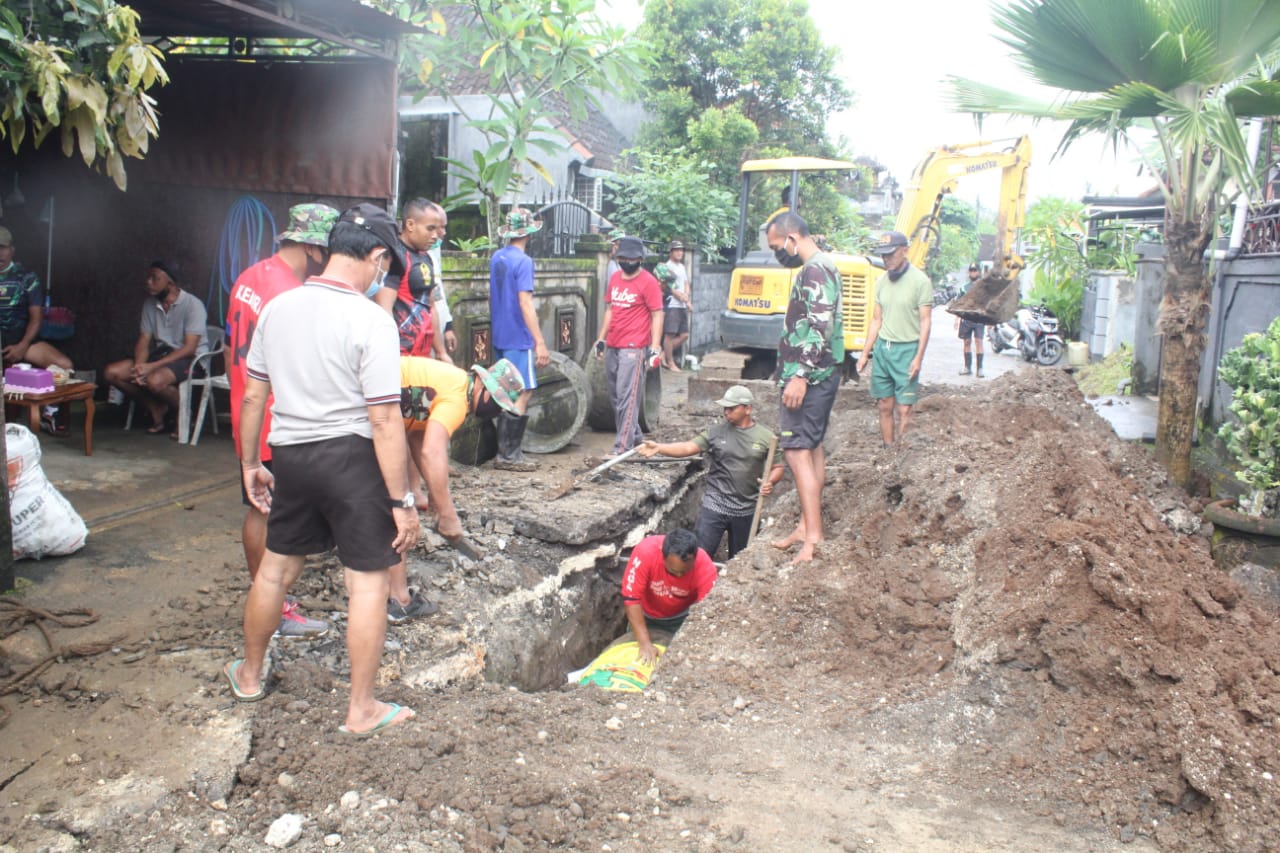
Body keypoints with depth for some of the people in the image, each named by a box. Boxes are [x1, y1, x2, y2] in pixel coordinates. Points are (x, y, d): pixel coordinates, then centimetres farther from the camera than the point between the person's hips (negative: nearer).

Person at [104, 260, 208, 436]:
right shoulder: (150, 304, 7)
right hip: (161, 354, 7)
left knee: (155, 380, -36)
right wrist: (139, 367, -17)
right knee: (112, 372, -10)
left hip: (191, 359, -7)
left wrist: (152, 366, -26)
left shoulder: (193, 305, -15)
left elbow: (189, 348, -20)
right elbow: (144, 341, 5)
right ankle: (157, 409, 2)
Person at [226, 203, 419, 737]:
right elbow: (384, 420, -19)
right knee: (369, 581, 5)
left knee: (275, 569, 22)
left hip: (289, 454, 7)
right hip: (350, 456, -6)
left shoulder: (278, 307, 3)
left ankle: (249, 675, 41)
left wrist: (250, 462, 21)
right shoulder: (370, 320, -16)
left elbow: (253, 396, 9)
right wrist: (401, 501, -13)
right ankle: (361, 710, 14)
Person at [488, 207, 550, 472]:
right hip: (519, 339, -9)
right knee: (523, 393, -3)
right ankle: (509, 455, -1)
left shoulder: (496, 258, 10)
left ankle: (504, 451, 21)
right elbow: (525, 303, -20)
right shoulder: (523, 261, -15)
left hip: (499, 336, 9)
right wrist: (540, 342, -20)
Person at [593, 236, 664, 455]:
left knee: (627, 397, -10)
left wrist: (655, 348, -15)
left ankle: (623, 446, -8)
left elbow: (657, 315, -9)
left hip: (633, 348, -8)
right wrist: (601, 338, 19)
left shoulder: (648, 282, -7)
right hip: (612, 347, 8)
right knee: (615, 396, 14)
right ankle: (634, 435, 28)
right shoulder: (615, 278, 13)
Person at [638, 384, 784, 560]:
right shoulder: (716, 432, -2)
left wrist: (770, 482, -15)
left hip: (746, 511, 1)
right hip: (714, 506, -1)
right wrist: (658, 448, -24)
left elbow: (777, 468, 7)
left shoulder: (765, 438, -1)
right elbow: (688, 447, -9)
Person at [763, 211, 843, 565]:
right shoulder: (818, 268, 18)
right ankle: (806, 526, 21)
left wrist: (800, 376, -26)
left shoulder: (815, 269, -15)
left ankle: (813, 536, -14)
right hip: (817, 376, 11)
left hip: (810, 376, -11)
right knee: (812, 447, 13)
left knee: (797, 449, -13)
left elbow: (820, 327, -24)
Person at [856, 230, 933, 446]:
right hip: (881, 348, 5)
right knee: (885, 407, 7)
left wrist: (918, 357, -14)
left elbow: (925, 321, -8)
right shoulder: (881, 281, 11)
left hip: (907, 349, -5)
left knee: (904, 409, -6)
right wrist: (865, 353, 13)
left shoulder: (920, 281, -6)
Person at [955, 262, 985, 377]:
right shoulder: (965, 287, 15)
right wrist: (957, 319, 11)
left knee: (978, 341, -10)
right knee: (967, 342, 5)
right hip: (966, 319, 3)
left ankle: (980, 368, -10)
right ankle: (968, 367, 12)